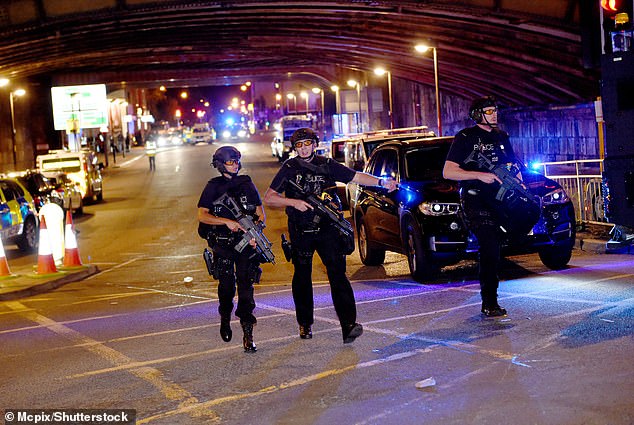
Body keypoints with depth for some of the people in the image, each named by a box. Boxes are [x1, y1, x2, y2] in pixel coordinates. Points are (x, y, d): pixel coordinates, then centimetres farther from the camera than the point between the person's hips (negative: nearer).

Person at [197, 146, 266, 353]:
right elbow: (202, 215, -4)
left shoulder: (247, 184, 9)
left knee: (246, 287, -7)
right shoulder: (213, 187, 2)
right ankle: (225, 319, 33)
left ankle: (248, 335, -8)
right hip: (222, 244, -1)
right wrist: (227, 222, -16)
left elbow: (260, 213, 9)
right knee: (227, 285, 3)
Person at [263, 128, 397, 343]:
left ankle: (348, 325, -19)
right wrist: (294, 202, -16)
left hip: (328, 229, 0)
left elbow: (356, 176, 4)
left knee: (337, 274, -12)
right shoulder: (289, 168, 1)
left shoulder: (327, 165, 5)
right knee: (302, 278, 10)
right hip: (301, 233, 1)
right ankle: (305, 324, 25)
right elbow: (268, 198, -3)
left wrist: (381, 182, -10)